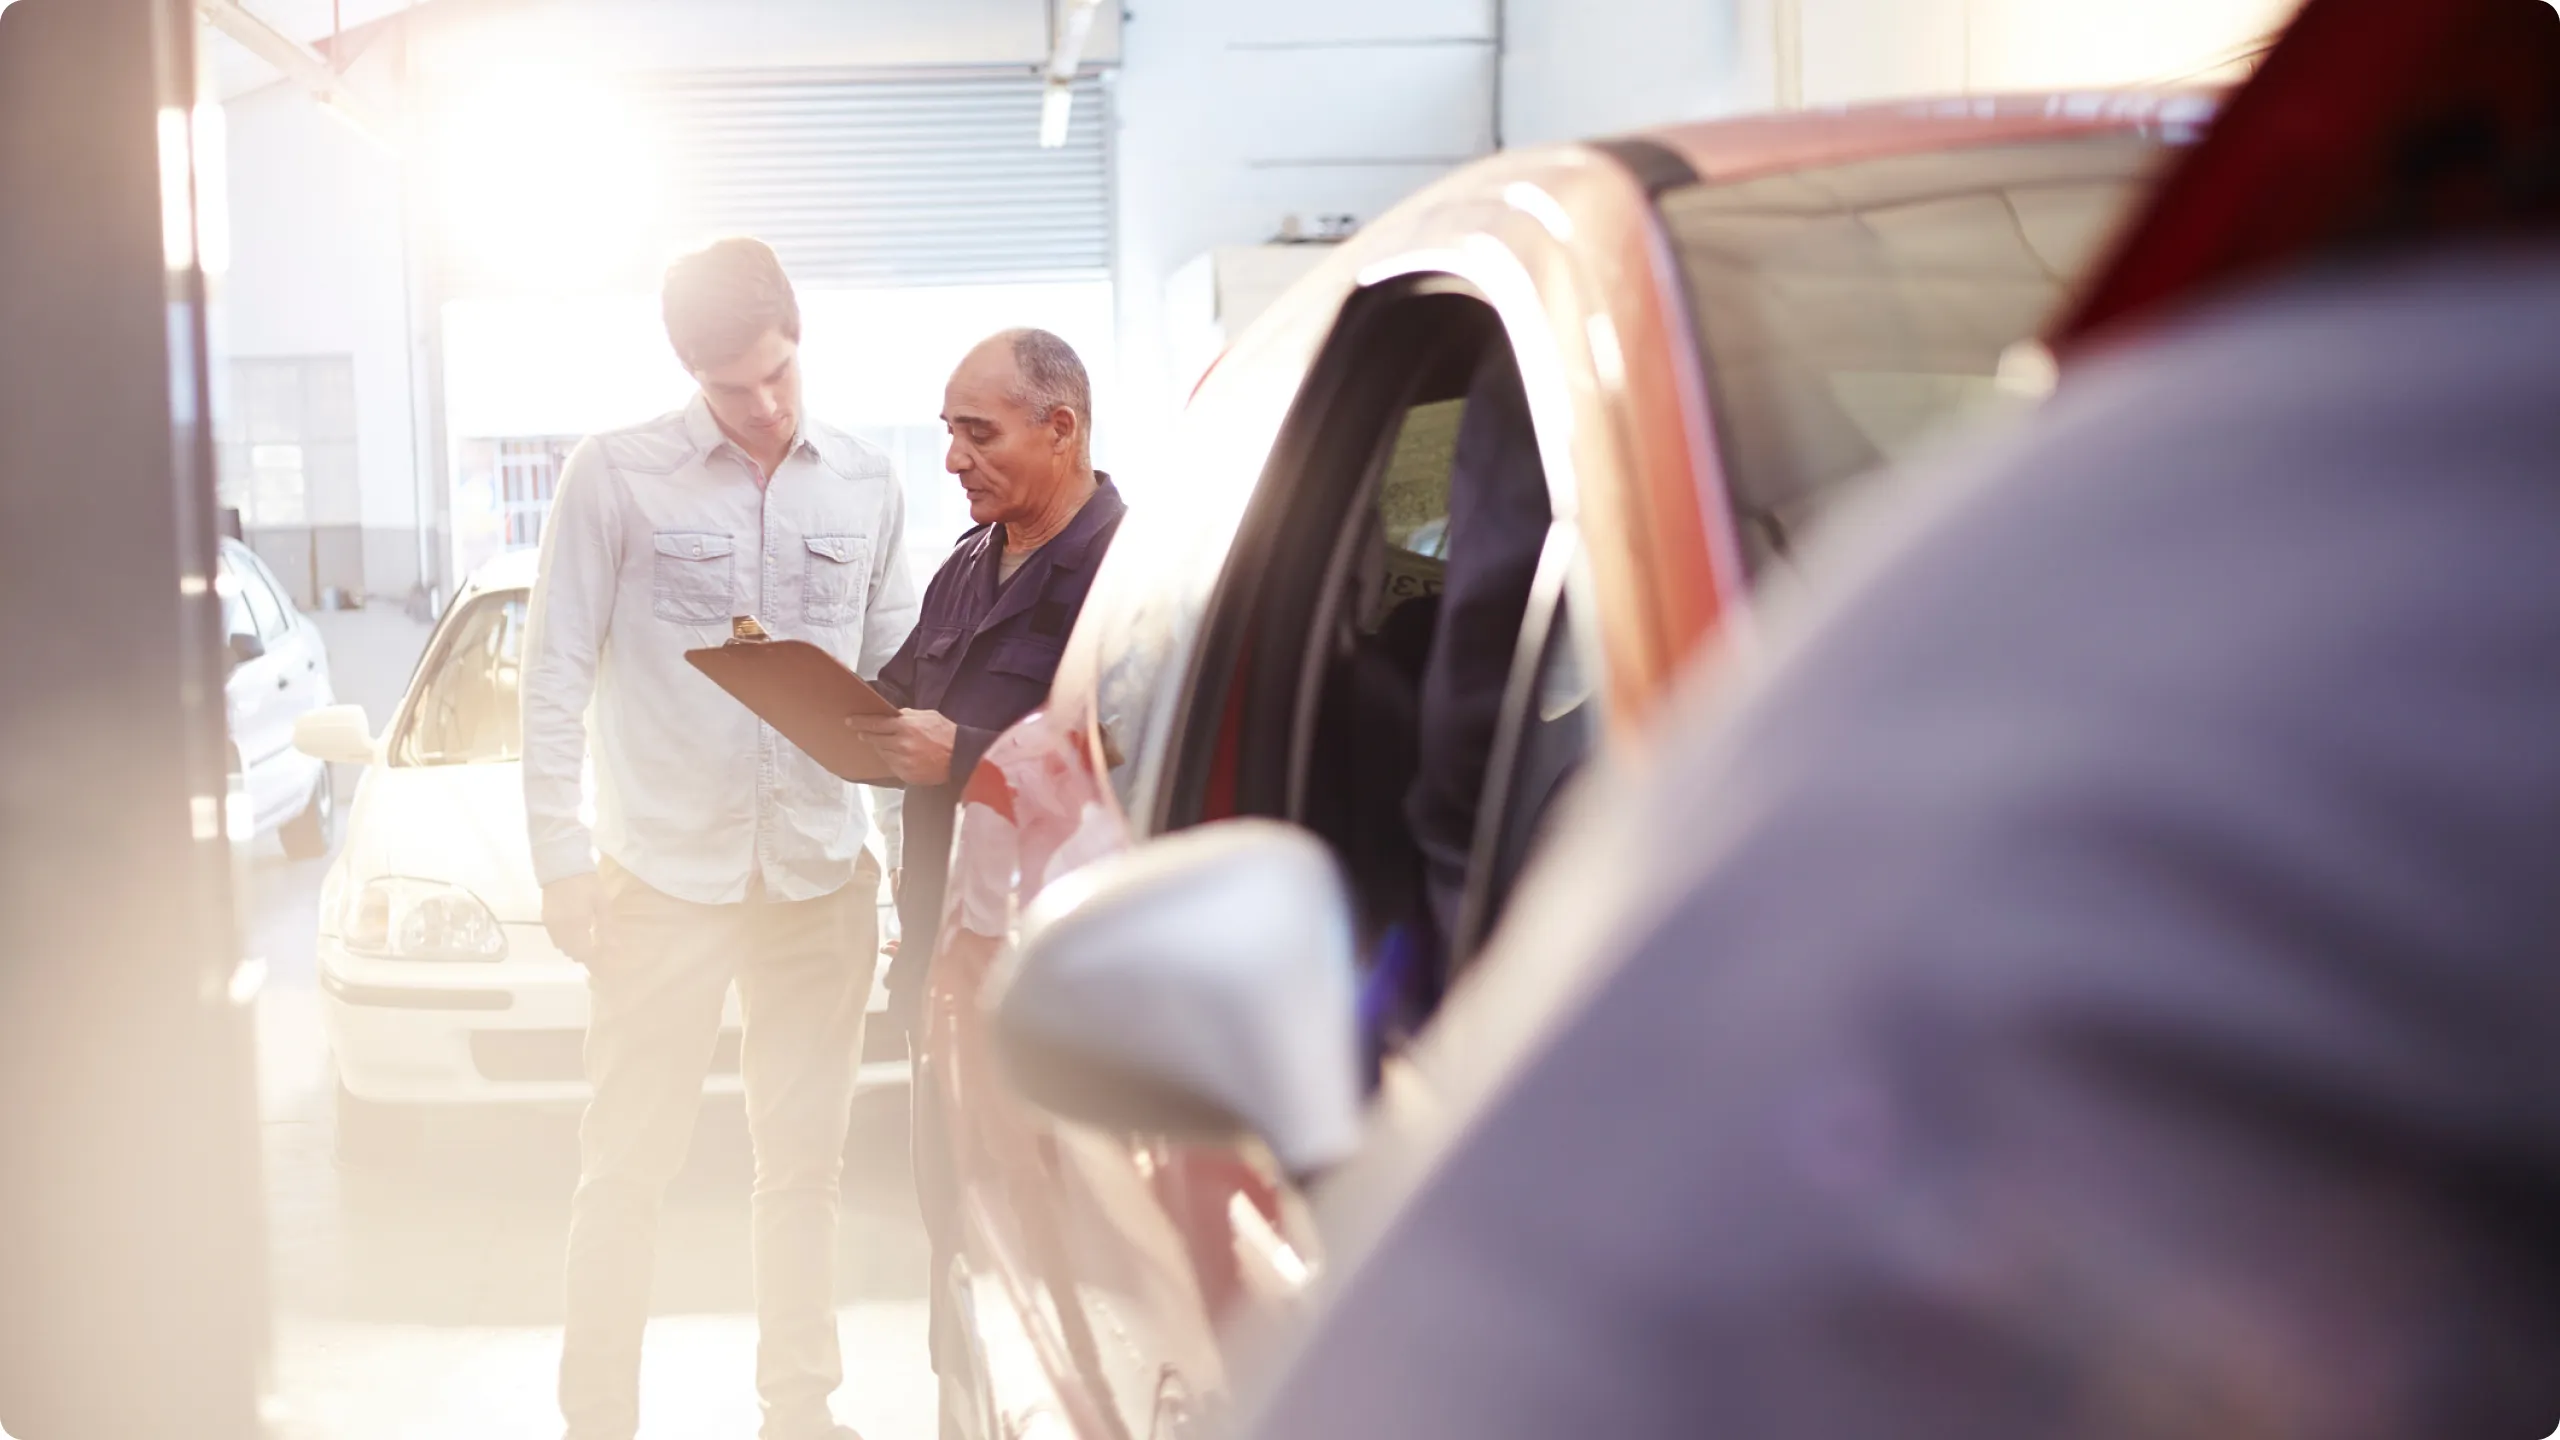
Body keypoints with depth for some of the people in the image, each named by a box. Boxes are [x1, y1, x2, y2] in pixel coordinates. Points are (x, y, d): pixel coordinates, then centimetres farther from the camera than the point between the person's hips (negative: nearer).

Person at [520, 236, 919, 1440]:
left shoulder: (867, 486, 5)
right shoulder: (617, 476, -5)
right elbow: (556, 675, -3)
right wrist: (561, 856, -6)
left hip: (821, 876, 3)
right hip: (663, 875, -3)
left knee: (804, 1159, 11)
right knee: (626, 1162, 5)